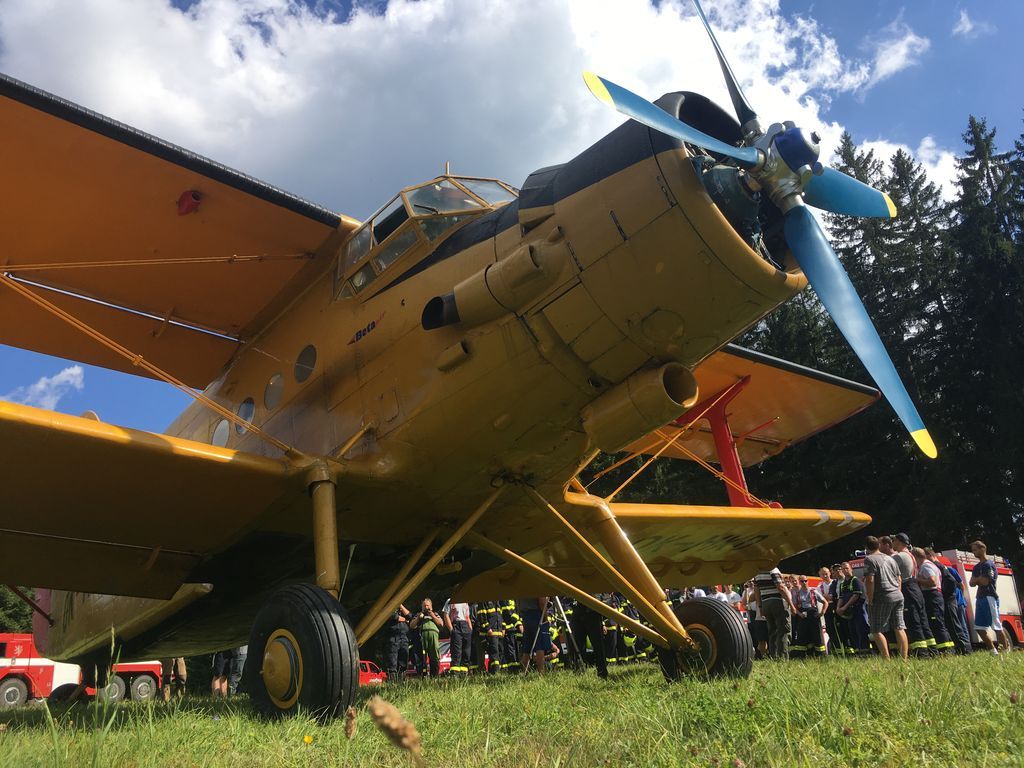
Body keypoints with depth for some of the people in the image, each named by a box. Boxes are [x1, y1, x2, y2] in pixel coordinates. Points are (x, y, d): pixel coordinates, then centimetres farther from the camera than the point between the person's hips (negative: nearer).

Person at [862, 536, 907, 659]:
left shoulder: (869, 559, -7)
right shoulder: (890, 558, 17)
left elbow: (870, 581, -14)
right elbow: (899, 579, 19)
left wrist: (870, 601, -11)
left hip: (882, 598, -7)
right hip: (898, 596, 7)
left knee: (876, 631, -3)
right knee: (899, 628, 7)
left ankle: (887, 660, -10)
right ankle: (904, 658, 5)